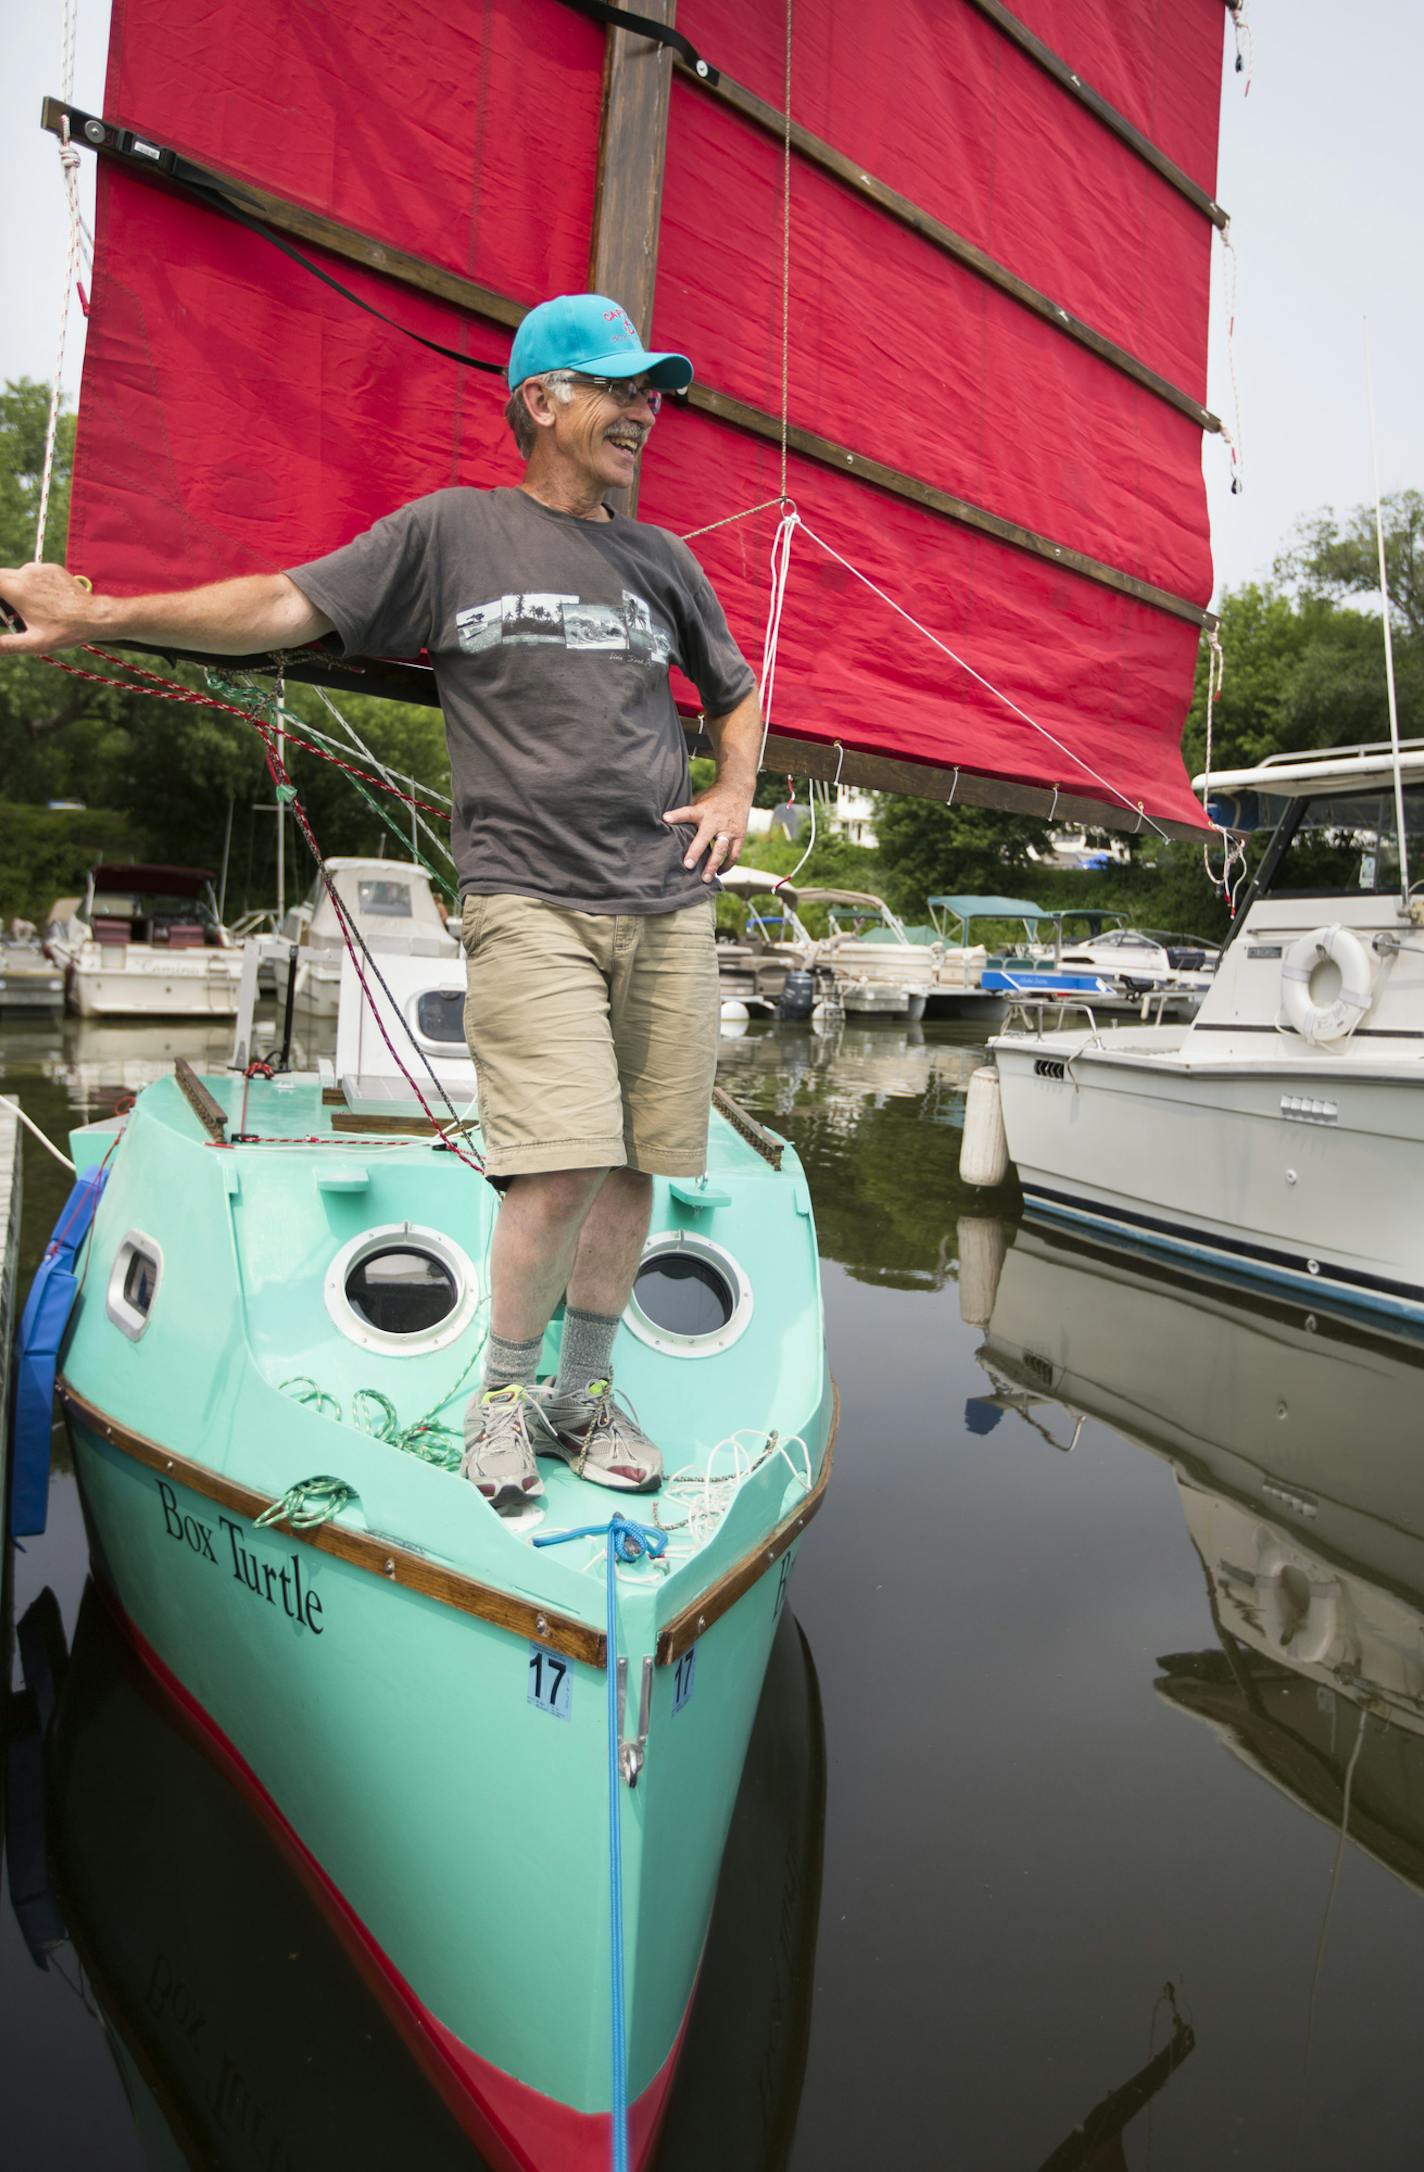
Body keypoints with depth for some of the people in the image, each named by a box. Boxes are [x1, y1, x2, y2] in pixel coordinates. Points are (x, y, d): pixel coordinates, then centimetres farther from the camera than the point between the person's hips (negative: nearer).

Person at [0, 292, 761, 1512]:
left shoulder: (662, 559, 18)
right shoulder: (452, 531, 6)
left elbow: (736, 693, 31)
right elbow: (286, 606, 1)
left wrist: (734, 790, 13)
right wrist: (103, 615, -6)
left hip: (668, 906, 5)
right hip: (528, 901, -4)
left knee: (636, 1166, 3)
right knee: (562, 1166, -16)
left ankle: (586, 1392, 22)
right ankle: (506, 1391, 10)